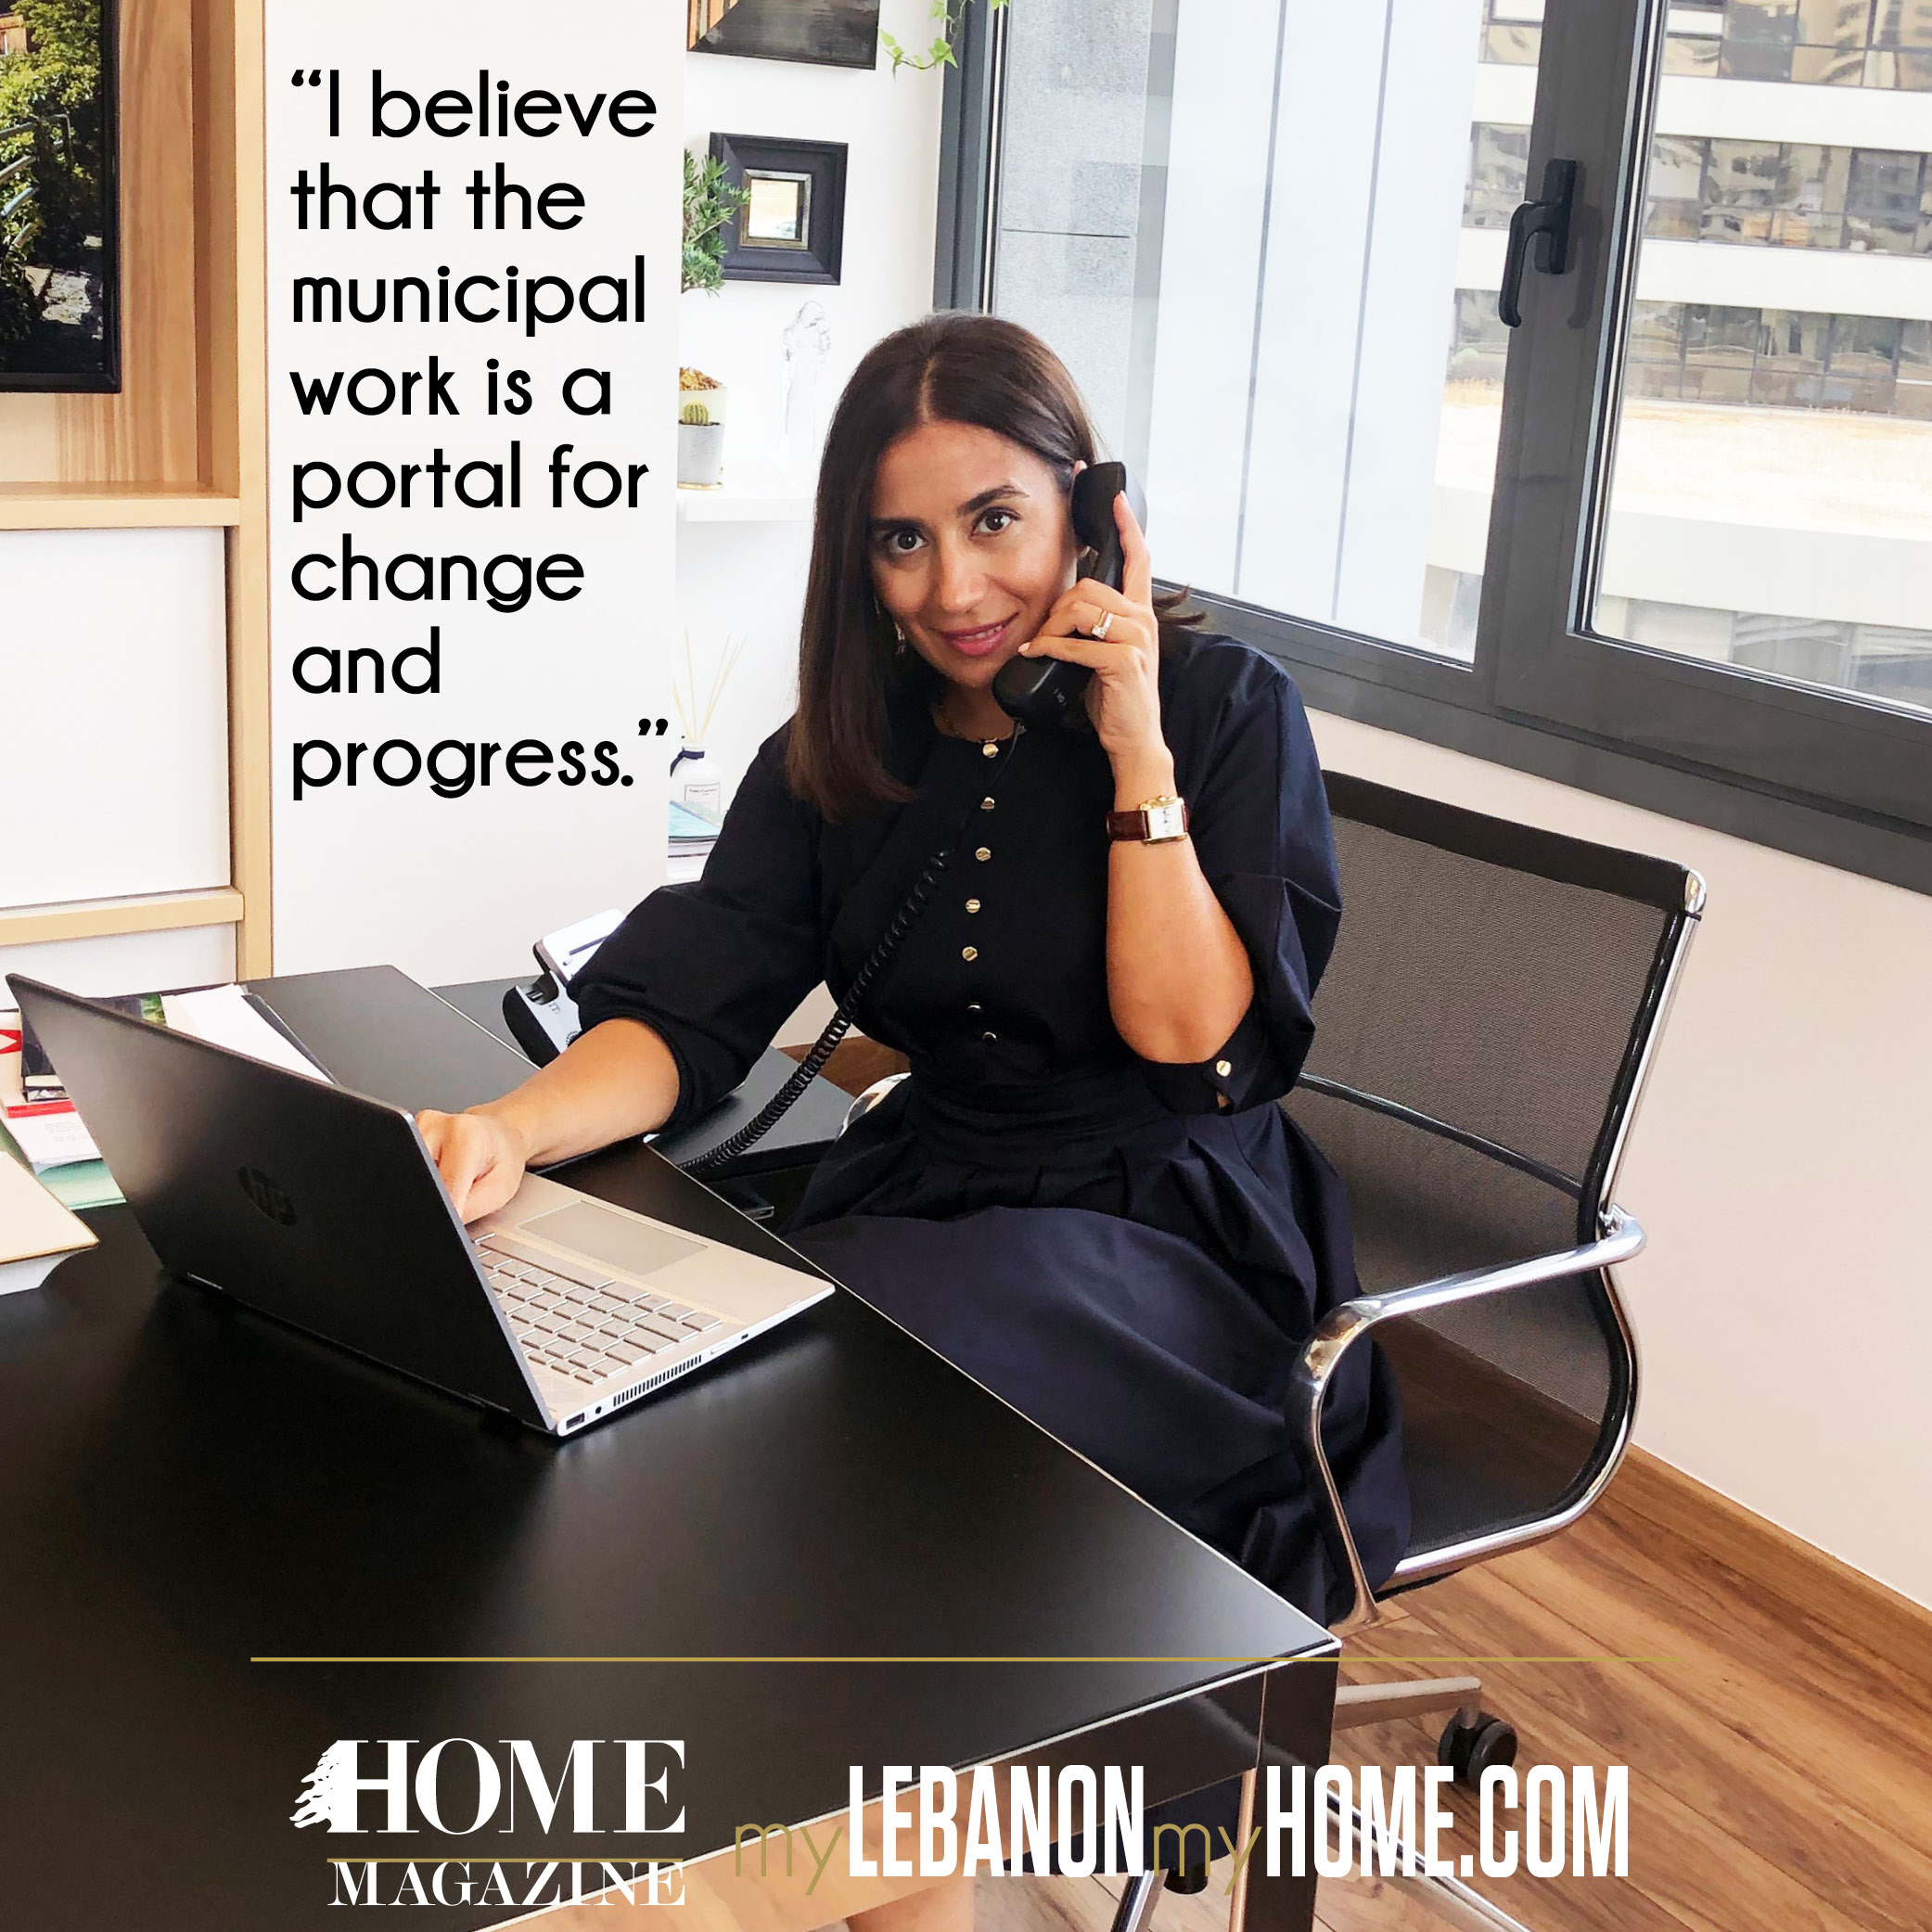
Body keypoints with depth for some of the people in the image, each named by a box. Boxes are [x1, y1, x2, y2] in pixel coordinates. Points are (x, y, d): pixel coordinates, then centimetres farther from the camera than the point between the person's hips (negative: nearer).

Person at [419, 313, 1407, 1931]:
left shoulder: (1226, 707, -5)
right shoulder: (845, 749, 6)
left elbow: (1190, 1035, -12)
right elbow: (687, 1011, -5)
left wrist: (1138, 753, -17)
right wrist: (508, 1131, -24)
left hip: (1167, 1240, -4)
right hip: (927, 1193, 4)